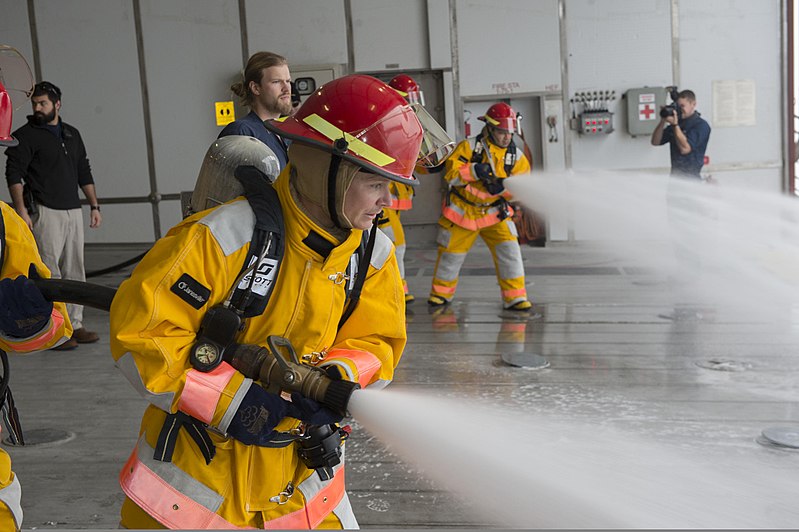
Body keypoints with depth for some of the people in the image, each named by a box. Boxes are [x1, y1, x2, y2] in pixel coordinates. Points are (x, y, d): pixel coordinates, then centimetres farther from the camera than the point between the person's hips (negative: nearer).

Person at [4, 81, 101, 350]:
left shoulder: (72, 134, 17)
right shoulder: (26, 135, -2)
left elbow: (84, 173, 22)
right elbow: (14, 174, -9)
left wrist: (94, 206, 16)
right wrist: (21, 210, -19)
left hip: (73, 211, 6)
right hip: (45, 212, -6)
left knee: (75, 271, 7)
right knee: (49, 273, -8)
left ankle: (74, 324, 15)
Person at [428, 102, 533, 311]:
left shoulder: (516, 156, -4)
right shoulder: (470, 146, -12)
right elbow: (451, 173, -19)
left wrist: (503, 187, -29)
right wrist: (475, 171, -34)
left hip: (495, 213, 2)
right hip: (462, 211, -2)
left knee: (509, 249, -13)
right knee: (451, 254, 8)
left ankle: (515, 297, -4)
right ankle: (441, 293, 31)